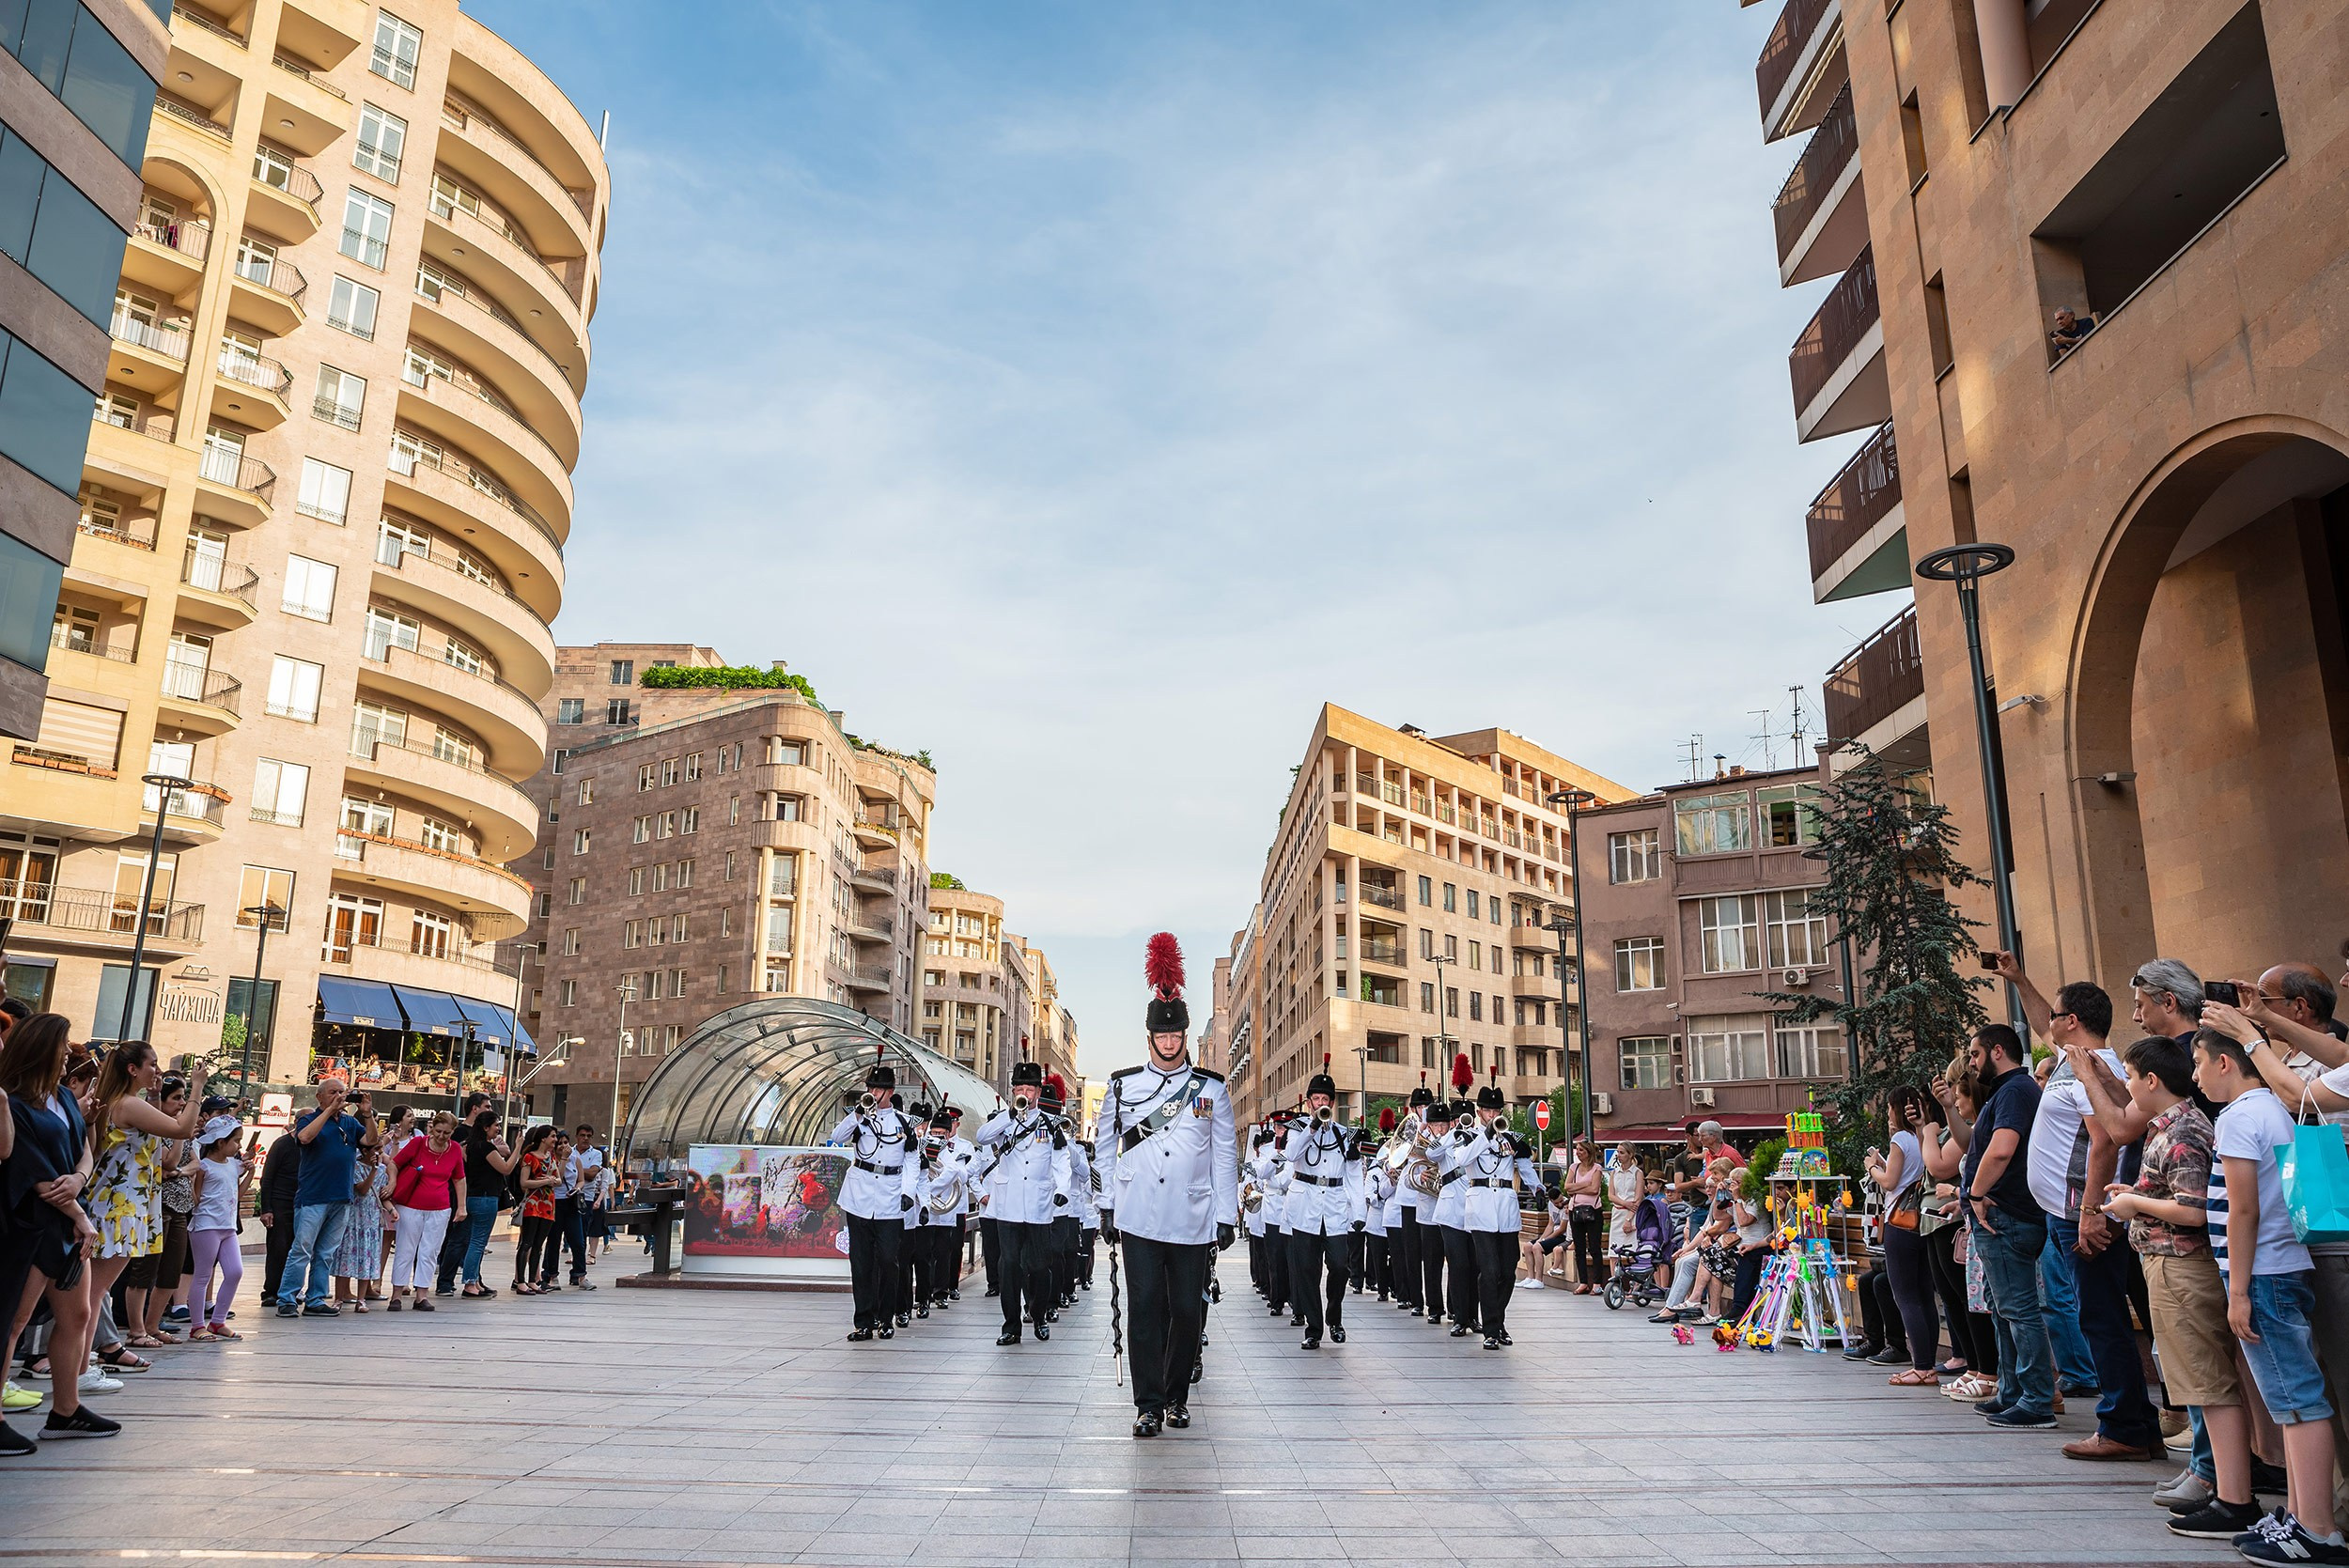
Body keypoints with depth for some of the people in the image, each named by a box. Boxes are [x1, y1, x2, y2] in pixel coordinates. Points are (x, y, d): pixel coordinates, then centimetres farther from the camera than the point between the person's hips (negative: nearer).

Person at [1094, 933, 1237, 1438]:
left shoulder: (1211, 1089, 5)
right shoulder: (1123, 1085, 5)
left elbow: (1224, 1155, 7)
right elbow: (1104, 1145, 13)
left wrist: (1226, 1215, 3)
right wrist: (1109, 1204, 10)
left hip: (1193, 1220, 1)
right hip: (1139, 1218, 0)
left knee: (1187, 1311, 6)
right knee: (1145, 1309, -4)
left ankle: (1177, 1396, 24)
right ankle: (1149, 1405, 3)